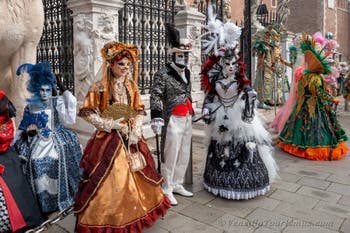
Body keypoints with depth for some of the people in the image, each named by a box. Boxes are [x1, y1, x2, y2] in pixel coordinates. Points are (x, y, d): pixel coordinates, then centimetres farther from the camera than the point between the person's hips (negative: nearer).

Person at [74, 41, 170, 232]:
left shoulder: (131, 86, 6)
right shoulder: (100, 87, -9)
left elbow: (139, 111, 7)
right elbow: (87, 113, -9)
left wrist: (135, 132, -8)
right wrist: (111, 124, -14)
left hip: (130, 138, 5)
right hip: (109, 139, -5)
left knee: (136, 177, 14)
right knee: (110, 181, 0)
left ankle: (135, 214, 35)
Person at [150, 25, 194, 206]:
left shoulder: (187, 72, 14)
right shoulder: (163, 74, -10)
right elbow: (155, 96, -17)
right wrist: (156, 118, -26)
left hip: (187, 119, 8)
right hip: (173, 120, -8)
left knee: (184, 156, 15)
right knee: (171, 156, -1)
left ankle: (177, 185, 31)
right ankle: (167, 190, 14)